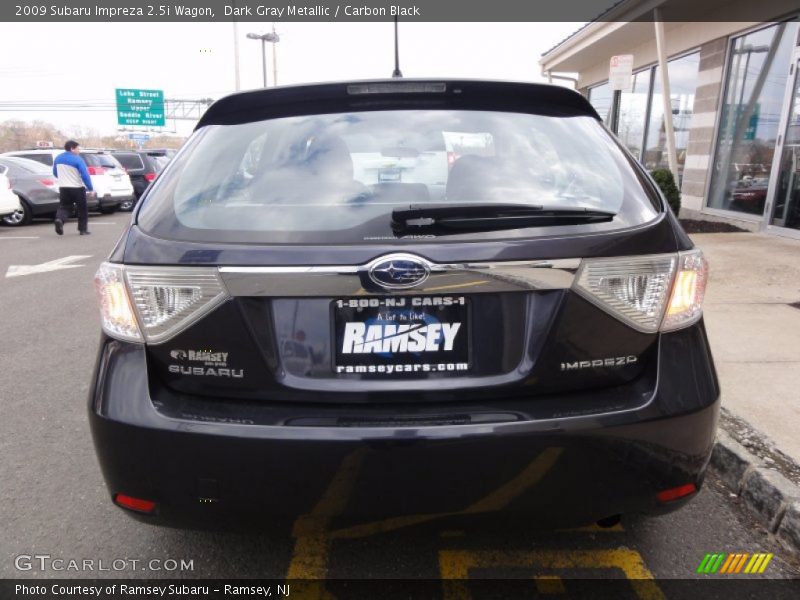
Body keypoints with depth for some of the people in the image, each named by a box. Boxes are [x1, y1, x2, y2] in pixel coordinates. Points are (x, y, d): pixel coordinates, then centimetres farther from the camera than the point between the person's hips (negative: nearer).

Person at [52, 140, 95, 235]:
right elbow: (85, 175, -18)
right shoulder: (77, 159, -13)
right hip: (77, 188, -5)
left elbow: (55, 173, 18)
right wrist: (90, 189, -11)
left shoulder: (58, 158, 7)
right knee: (82, 209, 10)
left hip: (63, 188, 5)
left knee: (64, 206, 11)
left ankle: (59, 219, -20)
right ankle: (83, 229, 13)